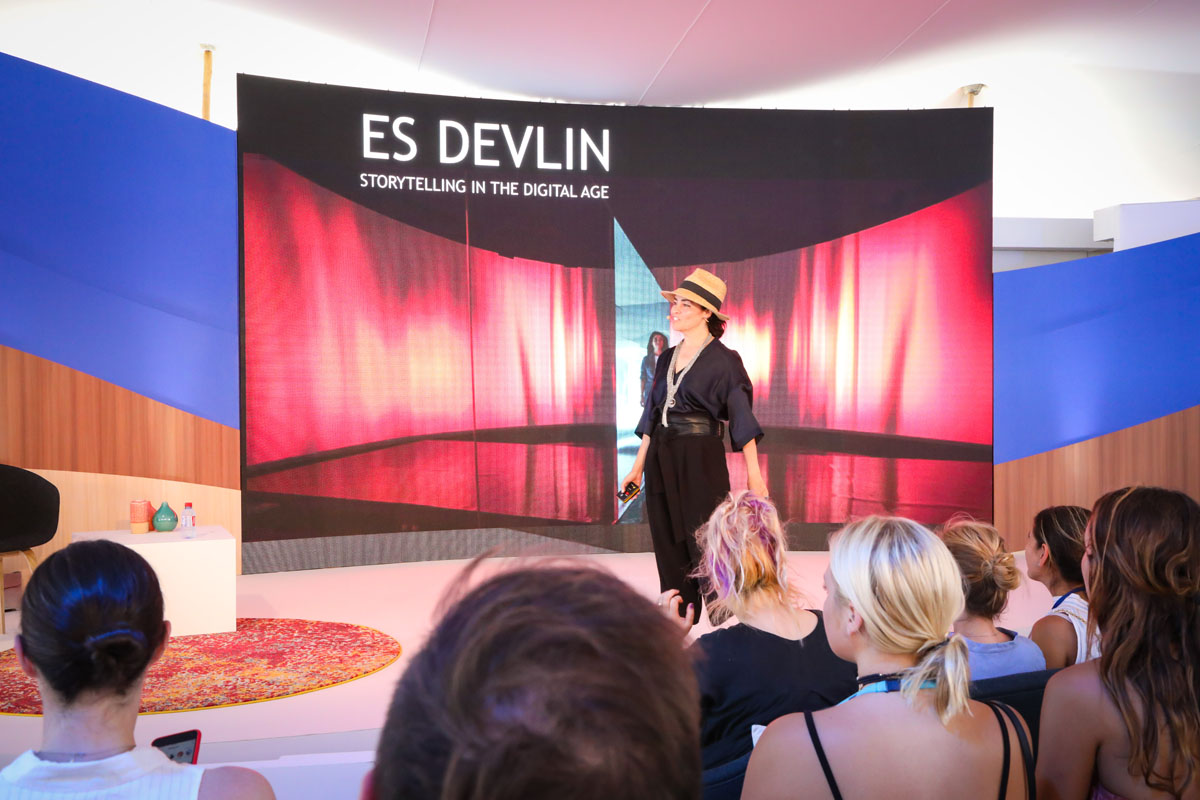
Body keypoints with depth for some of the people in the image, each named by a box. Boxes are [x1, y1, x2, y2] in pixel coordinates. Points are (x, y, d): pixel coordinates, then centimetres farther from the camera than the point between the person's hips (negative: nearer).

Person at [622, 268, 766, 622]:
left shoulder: (723, 360, -6)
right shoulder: (667, 358, 12)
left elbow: (741, 416, -7)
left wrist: (754, 473, -11)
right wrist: (638, 466, 14)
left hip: (701, 459, -6)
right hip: (662, 458, 6)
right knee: (668, 545, 8)